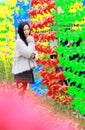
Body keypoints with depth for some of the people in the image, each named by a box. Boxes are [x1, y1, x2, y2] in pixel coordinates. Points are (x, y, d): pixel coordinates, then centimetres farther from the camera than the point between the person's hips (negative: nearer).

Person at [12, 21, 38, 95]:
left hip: (27, 69, 8)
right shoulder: (19, 41, -12)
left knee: (24, 91, 12)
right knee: (20, 91, -11)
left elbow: (35, 53, 14)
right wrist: (31, 42, -11)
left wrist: (34, 55, -10)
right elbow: (28, 53, -20)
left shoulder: (28, 41, 13)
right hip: (21, 70, -8)